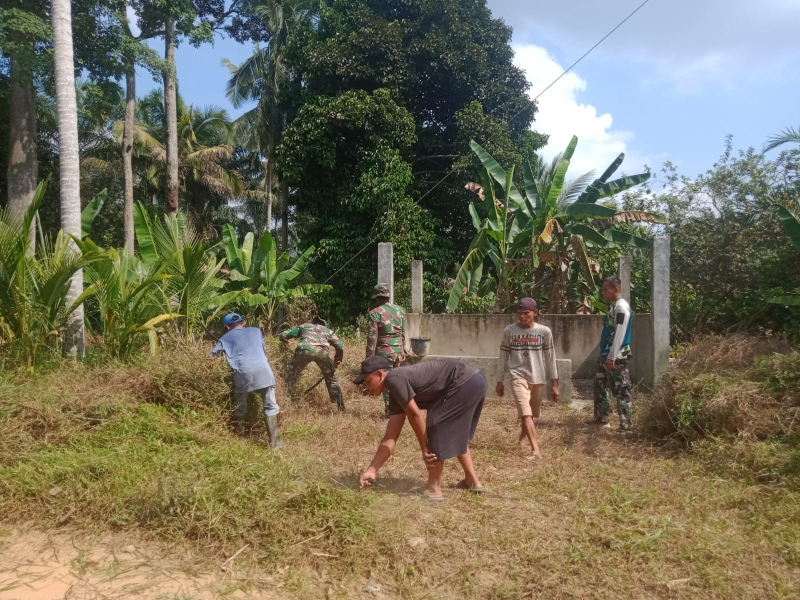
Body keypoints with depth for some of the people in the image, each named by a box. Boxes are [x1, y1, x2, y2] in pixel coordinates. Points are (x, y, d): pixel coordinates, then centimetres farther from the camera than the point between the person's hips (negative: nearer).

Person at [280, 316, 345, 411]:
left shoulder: (304, 326, 36)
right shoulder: (327, 330, 37)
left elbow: (282, 336, 32)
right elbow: (340, 347, 23)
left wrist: (285, 341, 55)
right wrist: (337, 360, 40)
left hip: (305, 350, -1)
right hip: (322, 351, 2)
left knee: (291, 377, 18)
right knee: (331, 379, 24)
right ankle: (341, 408, 26)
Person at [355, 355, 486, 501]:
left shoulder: (393, 379, -10)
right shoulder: (396, 395, 16)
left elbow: (415, 415, -13)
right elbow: (390, 438, 14)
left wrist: (425, 448, -2)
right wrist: (371, 470, 12)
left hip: (466, 382, -10)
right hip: (473, 381, 10)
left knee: (436, 428, -5)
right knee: (455, 432, 24)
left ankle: (433, 489, 6)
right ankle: (472, 480, 33)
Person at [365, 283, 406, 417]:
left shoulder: (375, 313, -11)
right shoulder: (400, 310, 6)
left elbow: (372, 337, -12)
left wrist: (370, 358, -7)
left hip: (384, 352, -5)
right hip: (398, 351, 5)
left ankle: (389, 412, 5)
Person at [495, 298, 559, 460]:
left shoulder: (545, 332, -4)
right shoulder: (509, 331, -3)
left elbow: (550, 358, 2)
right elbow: (503, 356, 4)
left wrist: (554, 383, 1)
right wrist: (499, 381, 6)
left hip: (538, 378, 1)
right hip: (518, 376, -1)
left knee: (532, 413, 16)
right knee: (525, 412, -13)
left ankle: (524, 431, 46)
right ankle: (535, 449, -11)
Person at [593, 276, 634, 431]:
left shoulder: (622, 307, -14)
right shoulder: (612, 306, 15)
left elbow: (620, 334, -21)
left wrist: (612, 357, -24)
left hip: (616, 357, -10)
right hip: (605, 355, 10)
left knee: (622, 391, -6)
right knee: (600, 387, 17)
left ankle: (627, 425, -2)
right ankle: (601, 419, 27)